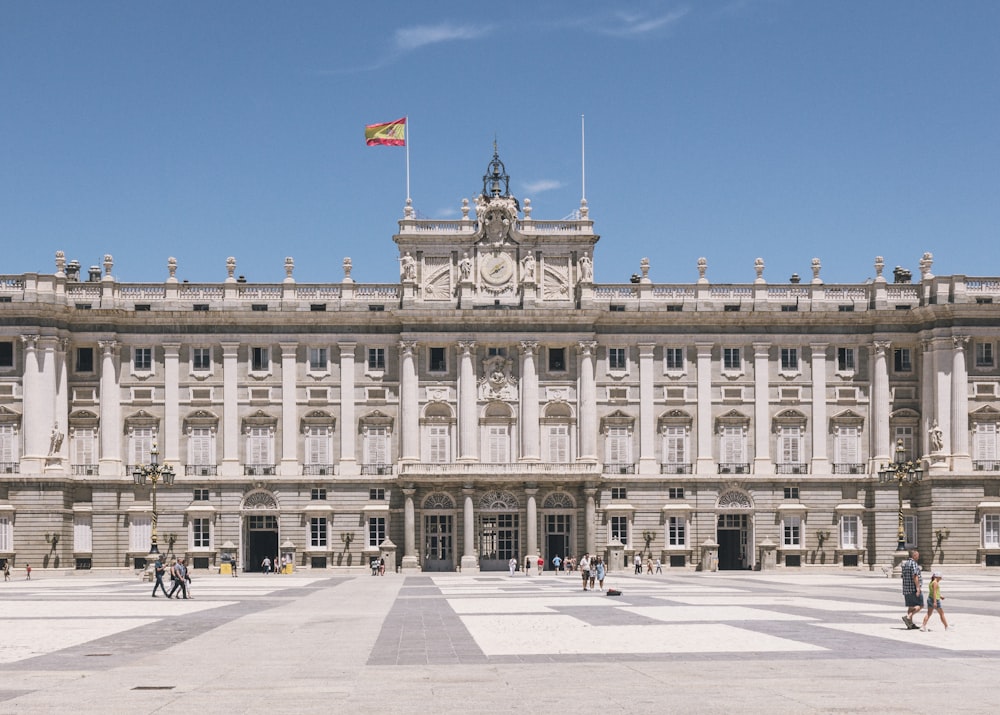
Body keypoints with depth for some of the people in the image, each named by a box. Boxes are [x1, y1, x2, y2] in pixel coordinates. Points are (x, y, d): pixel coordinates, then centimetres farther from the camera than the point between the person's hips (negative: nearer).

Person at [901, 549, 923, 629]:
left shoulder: (905, 563, 16)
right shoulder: (913, 563, -12)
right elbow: (915, 576, -21)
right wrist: (918, 588, -22)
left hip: (906, 589, 9)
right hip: (914, 589, -9)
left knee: (911, 606, 12)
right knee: (920, 606, -4)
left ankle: (911, 624, 12)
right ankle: (908, 617, -17)